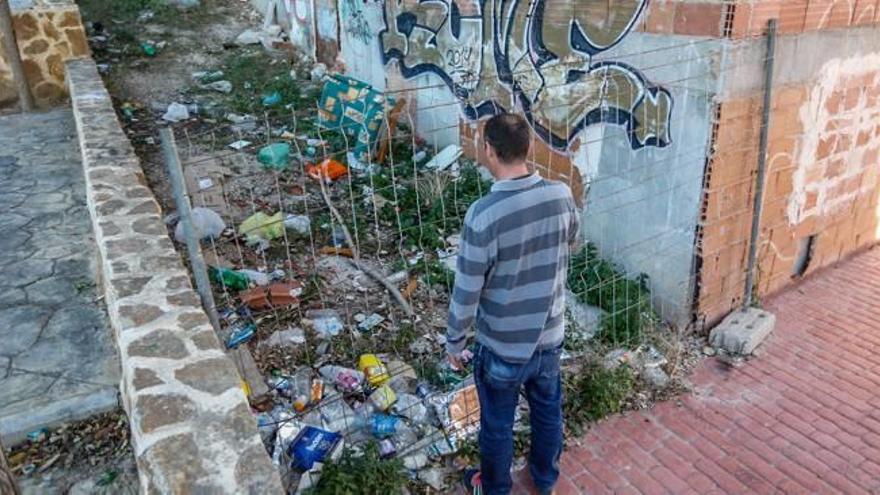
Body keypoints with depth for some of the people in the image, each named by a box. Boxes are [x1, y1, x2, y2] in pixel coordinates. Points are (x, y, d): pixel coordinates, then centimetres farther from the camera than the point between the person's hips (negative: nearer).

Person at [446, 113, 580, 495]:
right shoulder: (561, 195, -13)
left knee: (497, 424, 20)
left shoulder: (483, 215, -29)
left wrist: (454, 343, -5)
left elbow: (466, 294, -21)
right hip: (550, 336, 5)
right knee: (548, 410, 28)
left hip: (501, 347, -4)